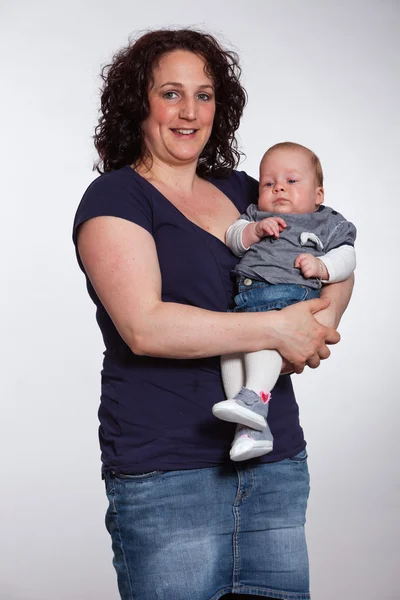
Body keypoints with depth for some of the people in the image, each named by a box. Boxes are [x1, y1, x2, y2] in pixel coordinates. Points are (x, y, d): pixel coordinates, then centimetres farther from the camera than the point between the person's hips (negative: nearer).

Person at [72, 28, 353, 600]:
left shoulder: (242, 191, 14)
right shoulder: (115, 198, -3)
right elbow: (144, 327, -17)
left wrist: (321, 323, 0)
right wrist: (277, 328, -15)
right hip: (167, 476, -5)